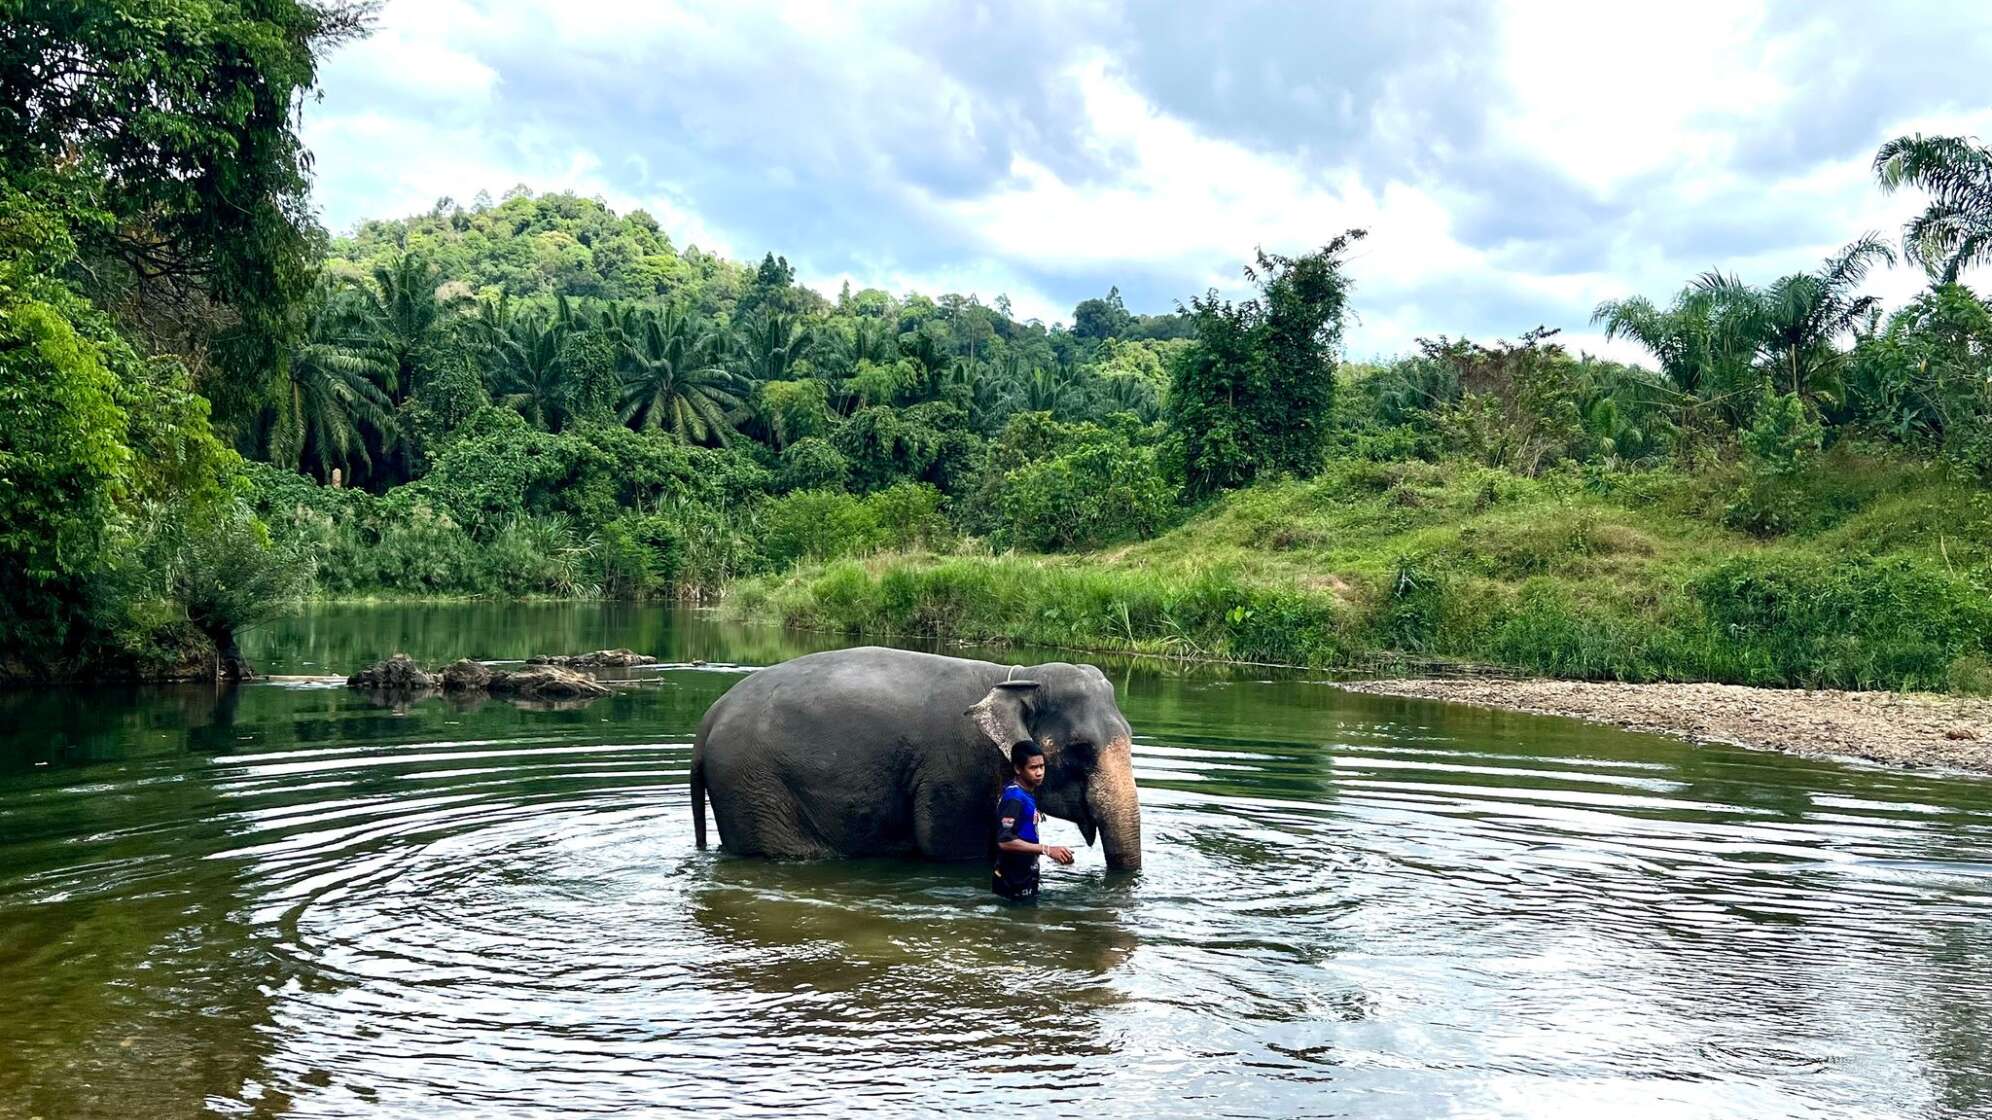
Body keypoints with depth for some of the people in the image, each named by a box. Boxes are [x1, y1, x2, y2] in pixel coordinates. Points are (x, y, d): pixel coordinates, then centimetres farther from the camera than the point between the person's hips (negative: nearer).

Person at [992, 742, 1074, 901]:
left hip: (1026, 879, 9)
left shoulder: (1028, 795, 11)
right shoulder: (1014, 798, -19)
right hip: (1013, 882, -9)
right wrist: (1046, 849, -26)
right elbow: (1005, 841, -27)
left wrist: (1056, 853, 10)